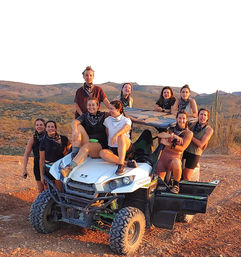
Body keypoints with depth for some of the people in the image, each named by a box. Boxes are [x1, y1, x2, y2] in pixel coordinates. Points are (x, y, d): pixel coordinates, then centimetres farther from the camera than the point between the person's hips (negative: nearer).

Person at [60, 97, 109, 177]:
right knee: (79, 127, -17)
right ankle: (75, 153, -28)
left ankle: (70, 167, -47)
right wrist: (75, 130, -27)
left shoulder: (103, 115, 11)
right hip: (88, 142, 3)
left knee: (86, 146, -35)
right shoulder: (85, 116, 12)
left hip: (101, 145, -3)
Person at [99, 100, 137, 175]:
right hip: (112, 149, 3)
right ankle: (126, 163, -34)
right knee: (102, 153, -30)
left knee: (121, 136, -35)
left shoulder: (126, 120, 0)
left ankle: (121, 165, -41)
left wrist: (116, 135, -41)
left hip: (125, 148, -3)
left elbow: (125, 129, -23)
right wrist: (110, 143, 0)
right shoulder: (107, 120, 12)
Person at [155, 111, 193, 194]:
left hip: (176, 156, -3)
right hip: (164, 154, 3)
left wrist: (169, 144, -15)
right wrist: (173, 135, -21)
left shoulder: (188, 133, 2)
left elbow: (182, 149, -7)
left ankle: (176, 185, -11)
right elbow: (159, 135, -8)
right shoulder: (172, 129, 11)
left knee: (176, 165, -38)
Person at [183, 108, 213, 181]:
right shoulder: (194, 124, 5)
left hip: (194, 154, -5)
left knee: (186, 177, 0)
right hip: (184, 149, 5)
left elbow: (200, 144, -17)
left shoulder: (209, 129, -10)